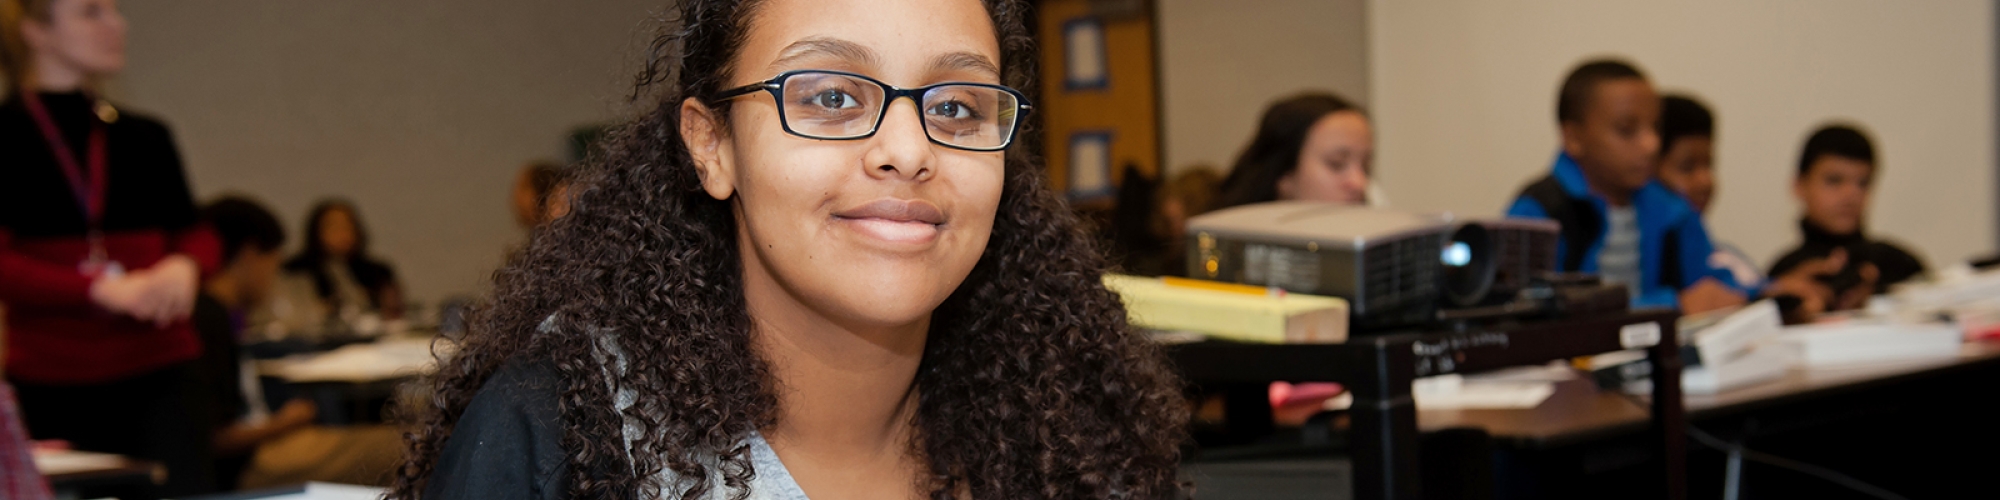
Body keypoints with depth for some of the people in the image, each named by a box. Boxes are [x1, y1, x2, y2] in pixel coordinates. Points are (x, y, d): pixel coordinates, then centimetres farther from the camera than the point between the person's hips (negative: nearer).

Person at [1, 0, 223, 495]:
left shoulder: (146, 137, 12)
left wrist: (183, 265, -7)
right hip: (51, 382, -3)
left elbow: (194, 233, 17)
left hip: (159, 373, 3)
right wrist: (102, 288, -21)